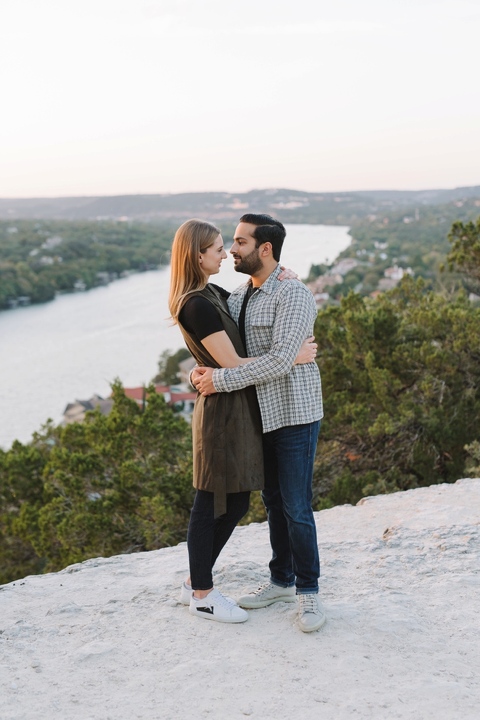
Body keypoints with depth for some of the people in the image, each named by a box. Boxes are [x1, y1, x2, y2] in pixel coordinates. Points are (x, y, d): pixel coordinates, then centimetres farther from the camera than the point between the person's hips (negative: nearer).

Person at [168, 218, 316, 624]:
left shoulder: (212, 294, 11)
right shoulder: (197, 306, -19)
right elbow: (232, 363, -20)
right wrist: (292, 357, -15)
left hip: (239, 410, 10)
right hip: (222, 411, -10)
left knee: (235, 503, 16)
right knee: (211, 504, 3)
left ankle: (197, 583, 29)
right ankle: (202, 595, 17)